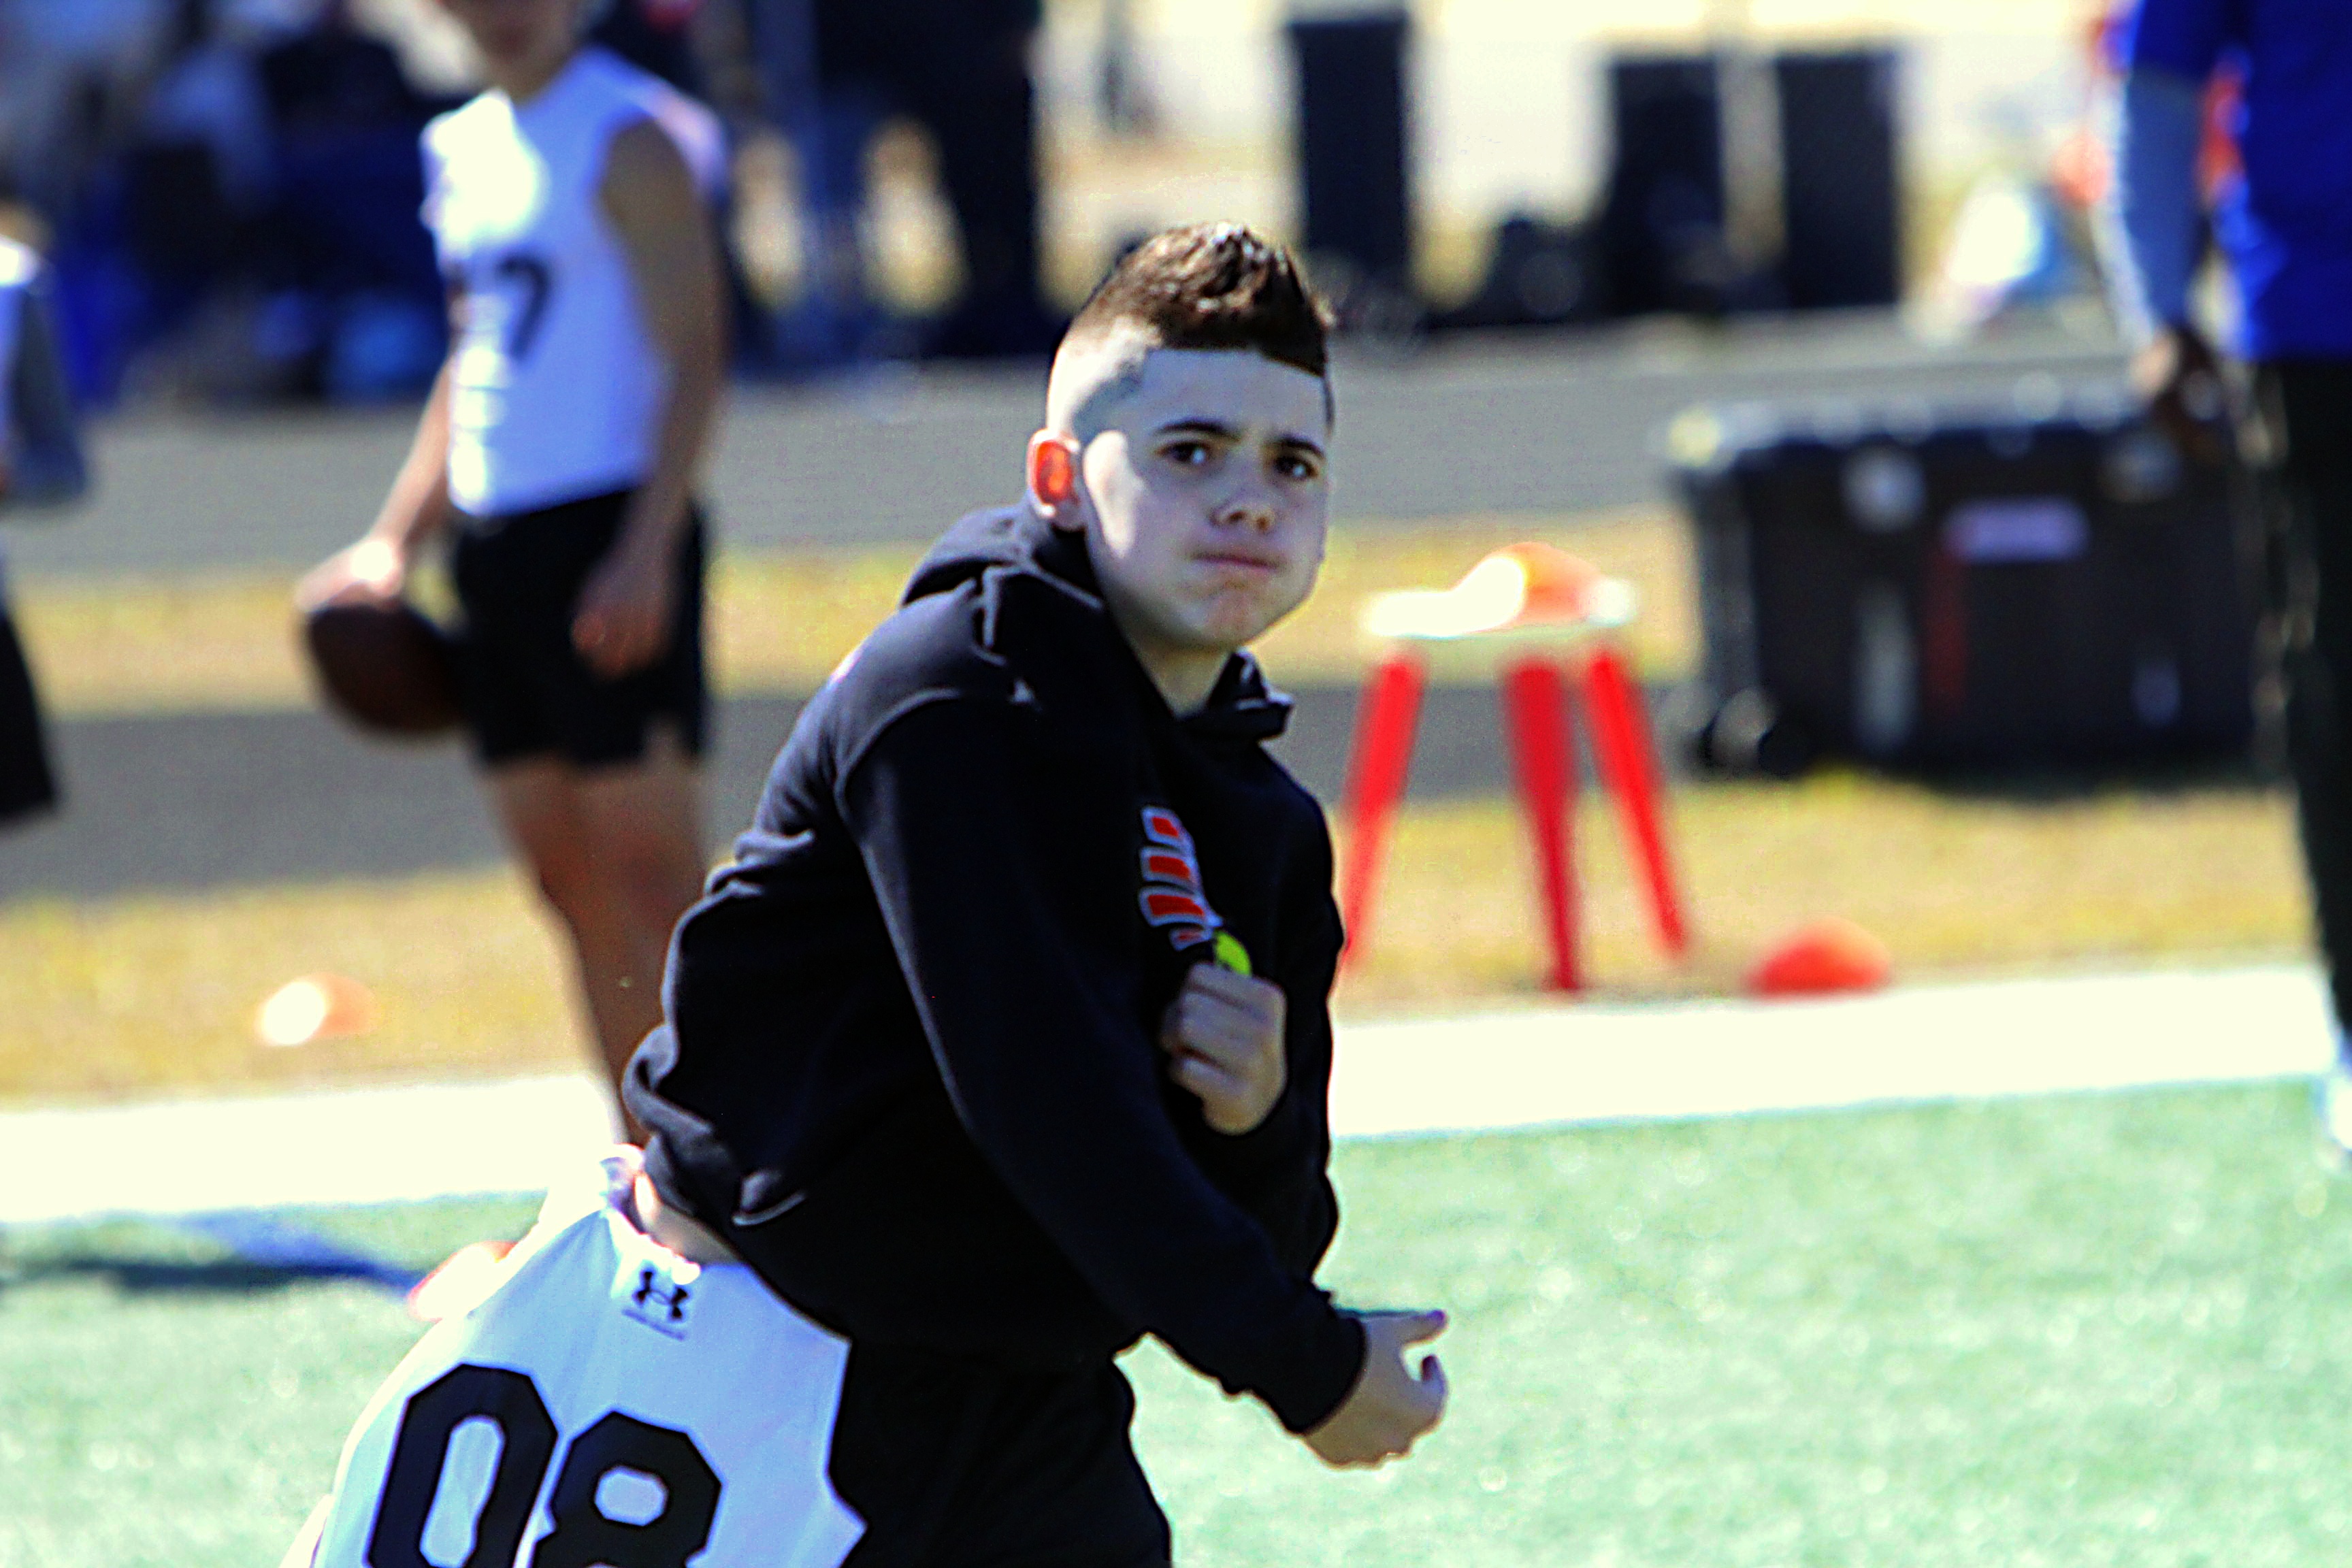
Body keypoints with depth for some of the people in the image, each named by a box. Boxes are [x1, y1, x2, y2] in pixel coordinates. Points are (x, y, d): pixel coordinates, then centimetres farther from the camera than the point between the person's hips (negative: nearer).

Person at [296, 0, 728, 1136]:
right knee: (563, 874, 7)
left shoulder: (631, 138, -7)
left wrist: (646, 551, -22)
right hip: (494, 536, 8)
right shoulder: (463, 147, 17)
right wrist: (395, 543, 19)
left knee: (646, 864, -10)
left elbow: (692, 357, -13)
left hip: (611, 533, -8)